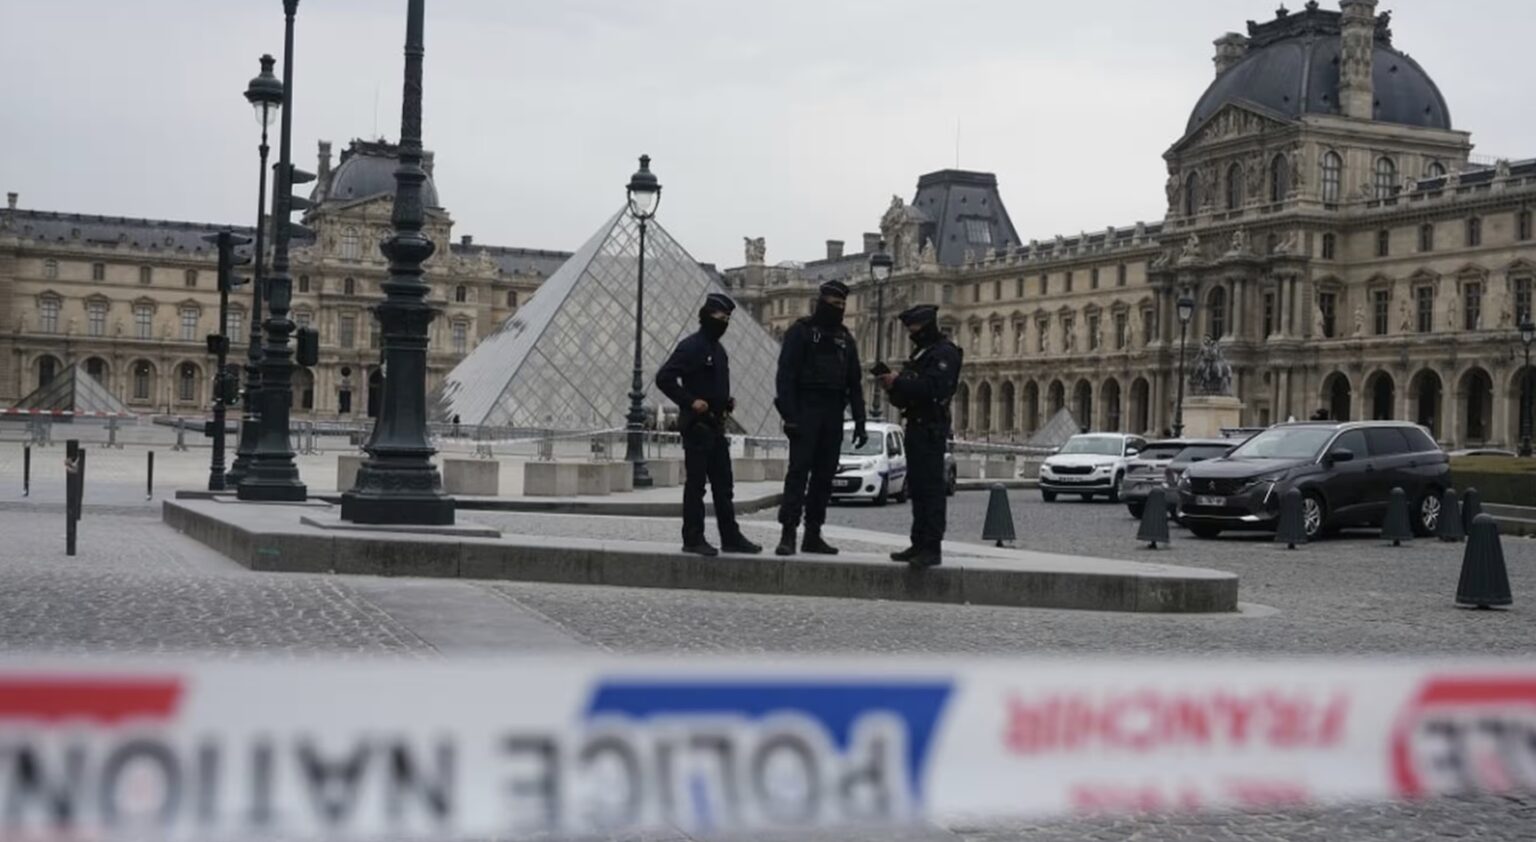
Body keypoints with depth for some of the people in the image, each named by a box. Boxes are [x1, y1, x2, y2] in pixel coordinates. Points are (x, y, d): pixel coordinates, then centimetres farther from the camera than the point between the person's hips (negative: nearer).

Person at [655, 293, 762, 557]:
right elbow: (664, 378, -18)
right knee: (696, 484, -4)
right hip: (697, 424, -9)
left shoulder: (718, 349, 17)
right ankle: (693, 539, 1)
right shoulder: (691, 346, -11)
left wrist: (727, 401, 11)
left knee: (723, 485, 10)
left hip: (716, 425, 9)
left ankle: (731, 537, 14)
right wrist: (690, 401, -20)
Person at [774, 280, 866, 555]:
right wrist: (789, 415, -17)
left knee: (824, 475, 5)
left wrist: (860, 423, 10)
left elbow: (854, 385, 17)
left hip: (833, 416, 6)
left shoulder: (845, 338, 16)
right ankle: (788, 534, -14)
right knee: (798, 471, -11)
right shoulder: (800, 331, -1)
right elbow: (786, 376, -8)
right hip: (806, 411, -6)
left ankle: (813, 535, 9)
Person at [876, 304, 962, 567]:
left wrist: (899, 383, -19)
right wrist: (893, 385, 2)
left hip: (931, 428, -10)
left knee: (931, 488, -11)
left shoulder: (945, 353, -10)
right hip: (916, 426, 10)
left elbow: (933, 388, -23)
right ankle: (919, 545, 16)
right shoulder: (919, 353, 21)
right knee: (917, 487, 11)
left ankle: (932, 548, -12)